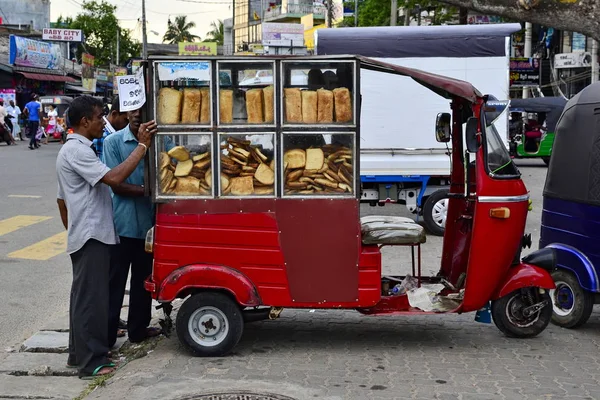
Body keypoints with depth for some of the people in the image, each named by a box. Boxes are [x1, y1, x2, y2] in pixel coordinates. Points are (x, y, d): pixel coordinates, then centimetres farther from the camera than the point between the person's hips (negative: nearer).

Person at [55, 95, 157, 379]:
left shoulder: (73, 149, 17)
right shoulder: (76, 151, -16)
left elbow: (61, 200, 22)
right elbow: (114, 178, -29)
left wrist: (71, 230, 27)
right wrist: (142, 145, -24)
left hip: (85, 236, 11)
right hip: (92, 236, -11)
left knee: (84, 296, 15)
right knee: (91, 298, -7)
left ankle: (79, 353, 24)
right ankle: (90, 361, -2)